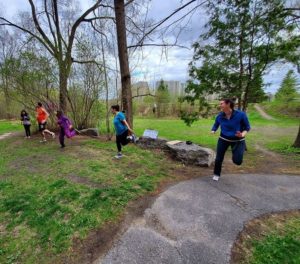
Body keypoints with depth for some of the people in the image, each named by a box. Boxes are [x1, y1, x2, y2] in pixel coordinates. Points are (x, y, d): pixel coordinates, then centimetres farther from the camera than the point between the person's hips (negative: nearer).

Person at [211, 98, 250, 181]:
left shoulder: (241, 114, -19)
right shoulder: (220, 116, -12)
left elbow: (247, 127, -9)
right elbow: (216, 125, 5)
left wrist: (242, 134, -28)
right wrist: (213, 131, -16)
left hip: (238, 140, -2)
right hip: (223, 139, 2)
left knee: (237, 161, -10)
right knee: (219, 158, 4)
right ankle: (216, 174, 30)